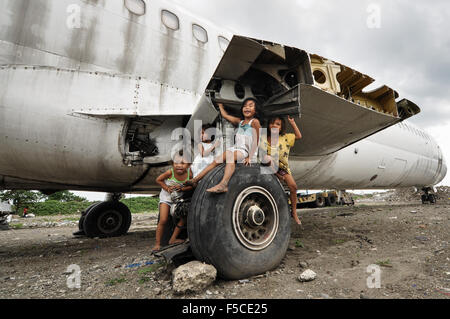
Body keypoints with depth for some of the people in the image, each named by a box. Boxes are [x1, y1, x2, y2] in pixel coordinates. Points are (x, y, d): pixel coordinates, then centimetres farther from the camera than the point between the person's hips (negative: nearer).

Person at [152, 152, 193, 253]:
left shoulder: (189, 174, -21)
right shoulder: (170, 172, -25)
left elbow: (191, 186, -8)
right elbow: (158, 180, -9)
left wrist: (182, 188, -25)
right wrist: (167, 188, -21)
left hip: (179, 198, 3)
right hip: (166, 197, -3)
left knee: (184, 217, 0)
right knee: (163, 220, -8)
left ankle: (173, 239, 16)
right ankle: (157, 243, 8)